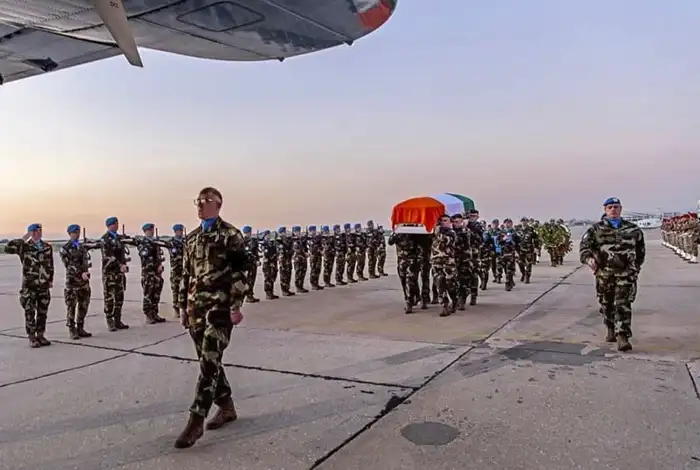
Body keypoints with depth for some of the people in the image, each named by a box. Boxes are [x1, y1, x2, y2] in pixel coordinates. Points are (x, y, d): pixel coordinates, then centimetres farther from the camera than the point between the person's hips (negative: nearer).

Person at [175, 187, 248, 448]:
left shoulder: (230, 235, -4)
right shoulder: (192, 238, 15)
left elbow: (239, 273, -9)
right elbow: (186, 274, 18)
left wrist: (236, 306, -15)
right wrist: (183, 306, 15)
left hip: (220, 306, -7)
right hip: (196, 306, 7)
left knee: (209, 362, -9)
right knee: (208, 360, 12)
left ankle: (196, 422, -5)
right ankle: (226, 407, 27)